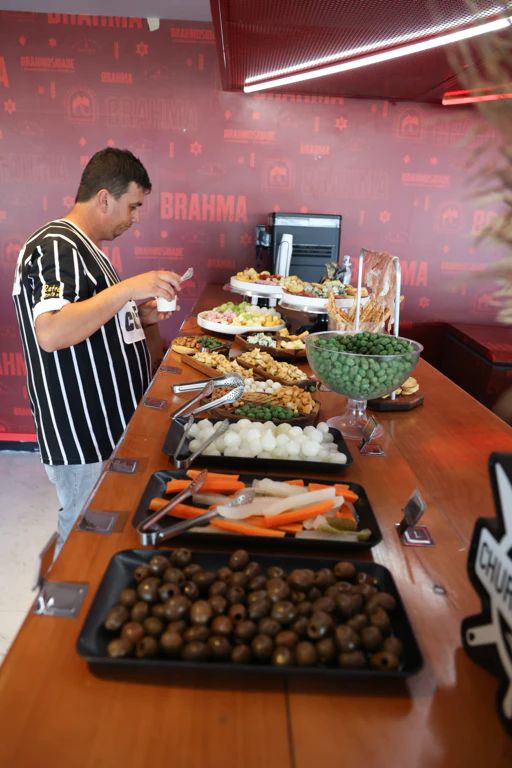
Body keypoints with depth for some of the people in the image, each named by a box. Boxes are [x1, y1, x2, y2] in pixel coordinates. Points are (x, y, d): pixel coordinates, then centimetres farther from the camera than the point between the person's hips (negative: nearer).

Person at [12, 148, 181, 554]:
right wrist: (127, 289, -30)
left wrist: (141, 315, 10)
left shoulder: (84, 247, 17)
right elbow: (50, 334, -31)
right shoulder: (55, 248, -16)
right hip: (84, 441, -10)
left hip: (113, 425, 10)